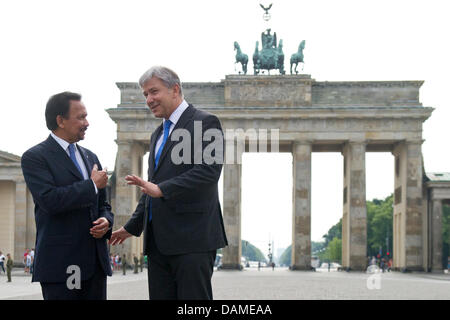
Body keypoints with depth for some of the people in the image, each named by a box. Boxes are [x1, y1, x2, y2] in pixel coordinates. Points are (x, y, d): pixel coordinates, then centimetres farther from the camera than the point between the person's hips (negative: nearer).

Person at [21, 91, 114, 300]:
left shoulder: (90, 157, 18)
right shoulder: (34, 157, -4)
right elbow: (49, 200, -19)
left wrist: (106, 221, -1)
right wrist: (92, 185, -10)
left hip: (95, 261, 7)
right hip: (60, 265, -6)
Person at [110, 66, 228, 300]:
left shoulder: (205, 123, -4)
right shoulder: (158, 134, 23)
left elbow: (209, 171, -17)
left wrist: (161, 189, -23)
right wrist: (132, 226, 27)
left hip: (192, 239, -8)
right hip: (159, 242, 8)